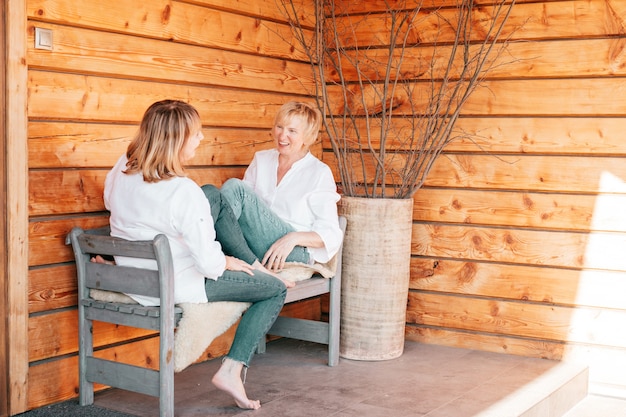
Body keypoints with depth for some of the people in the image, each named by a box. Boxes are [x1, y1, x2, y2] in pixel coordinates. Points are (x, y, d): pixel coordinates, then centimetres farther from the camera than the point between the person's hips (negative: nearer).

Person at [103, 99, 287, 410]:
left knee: (218, 202, 18)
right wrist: (227, 262, -5)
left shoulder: (122, 168, -9)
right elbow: (209, 263, -28)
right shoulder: (185, 193, -32)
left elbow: (110, 202, 14)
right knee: (276, 290, 8)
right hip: (177, 288, -8)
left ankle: (254, 264, 27)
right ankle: (231, 370, 7)